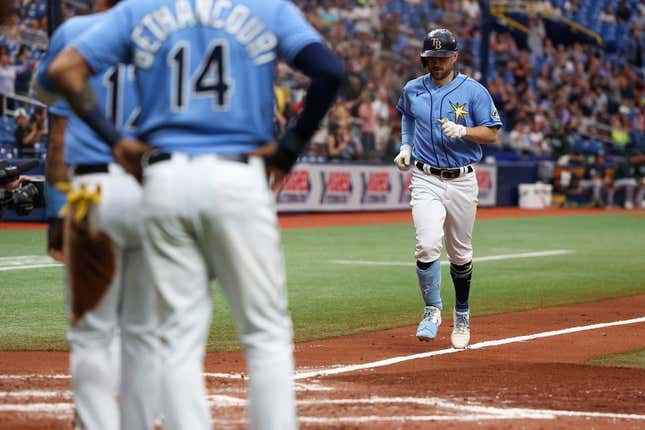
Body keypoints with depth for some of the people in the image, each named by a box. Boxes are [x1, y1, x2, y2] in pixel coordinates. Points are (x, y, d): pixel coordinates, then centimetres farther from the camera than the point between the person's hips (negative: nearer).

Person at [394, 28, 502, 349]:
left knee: (460, 254, 9)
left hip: (462, 181, 0)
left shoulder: (473, 91, -4)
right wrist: (406, 146, 9)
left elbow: (491, 133, -5)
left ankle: (461, 315, 27)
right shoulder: (413, 90, 4)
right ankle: (432, 311, -4)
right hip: (426, 180, 0)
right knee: (428, 246, -18)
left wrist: (462, 130, -23)